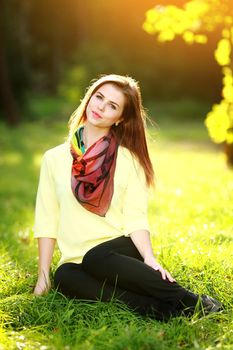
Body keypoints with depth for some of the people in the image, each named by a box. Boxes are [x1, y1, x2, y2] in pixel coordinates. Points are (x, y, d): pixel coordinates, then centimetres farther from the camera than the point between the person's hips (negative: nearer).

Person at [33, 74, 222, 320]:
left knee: (95, 259, -35)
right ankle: (152, 307, -35)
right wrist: (43, 275, 1)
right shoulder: (54, 159, 9)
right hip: (76, 261, 2)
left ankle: (191, 301, -30)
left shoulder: (129, 160, 5)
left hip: (119, 249, -2)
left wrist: (149, 257, -21)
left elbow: (135, 218, -3)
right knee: (64, 277, -32)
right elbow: (47, 221, 7)